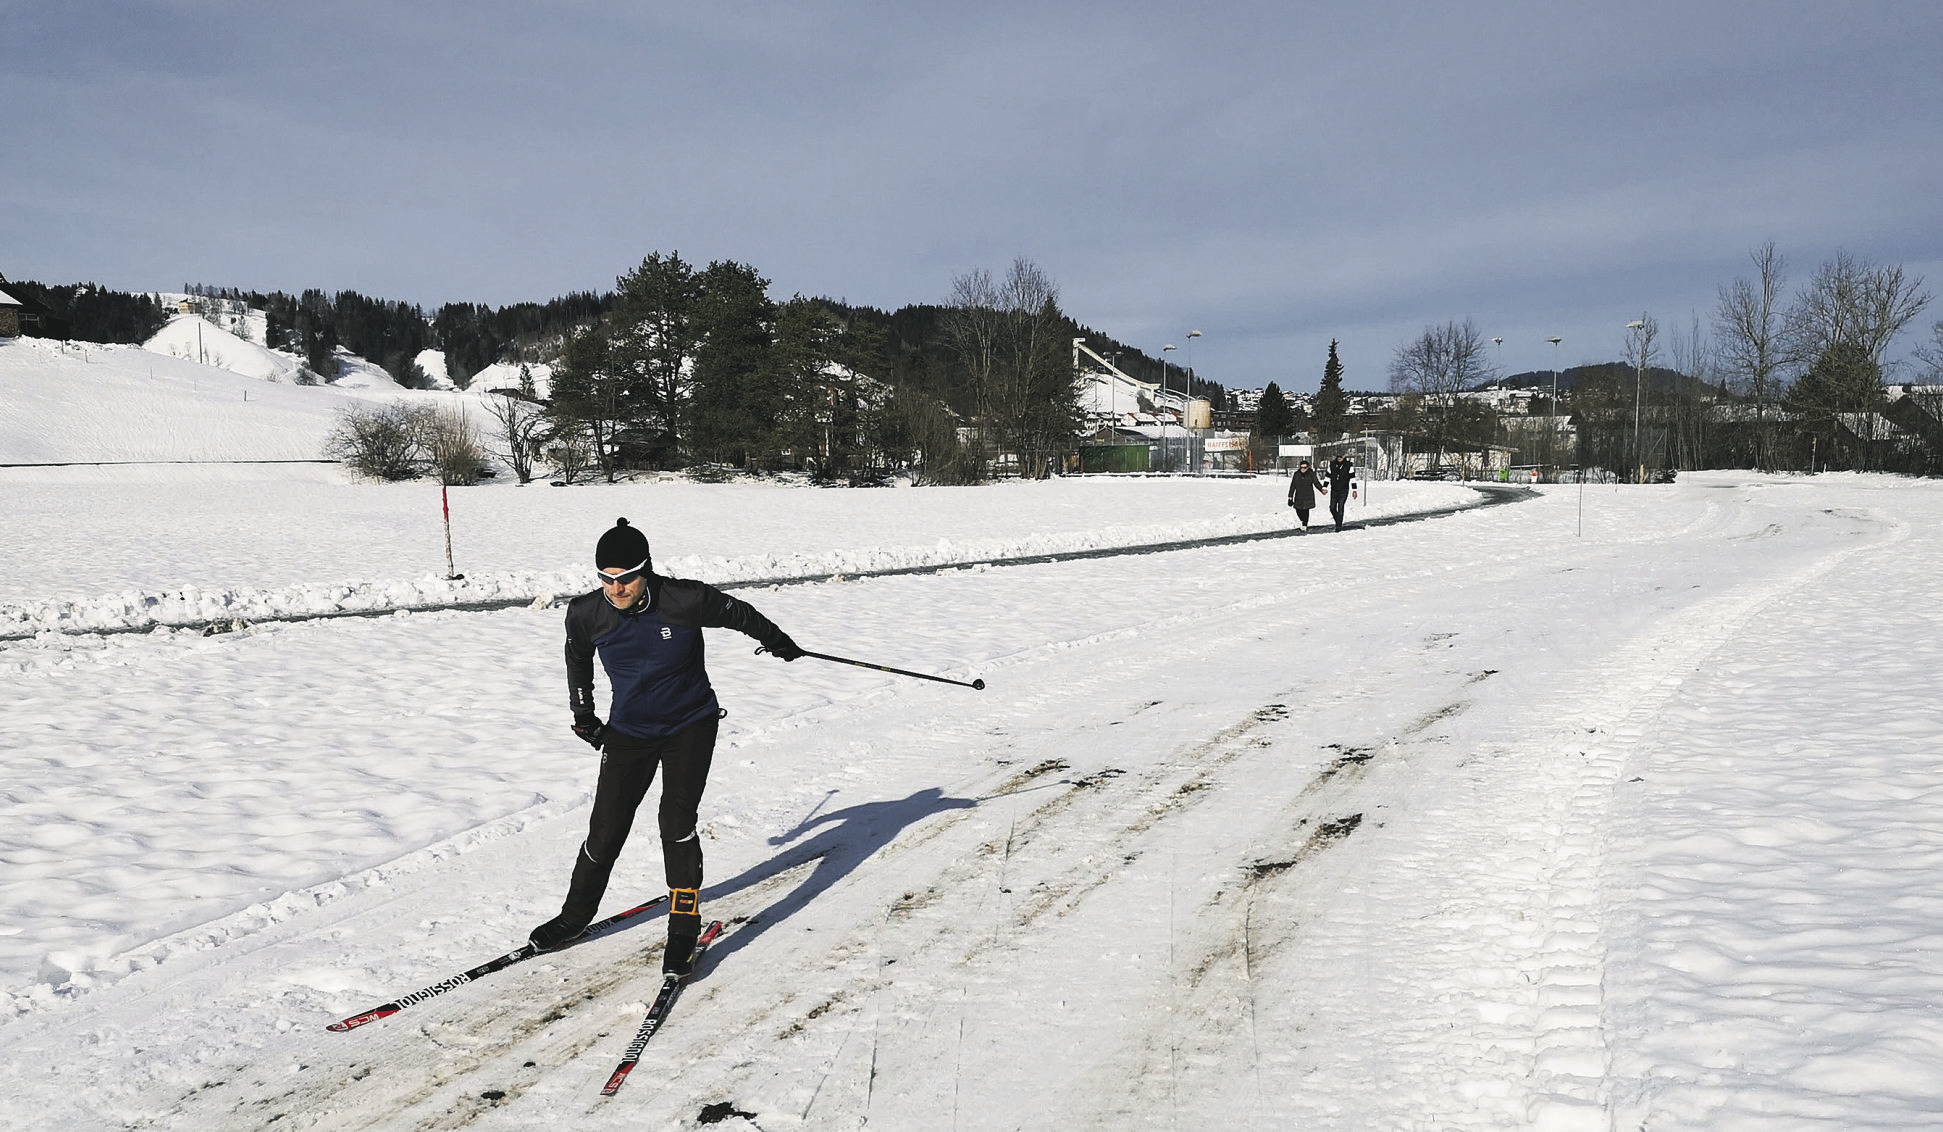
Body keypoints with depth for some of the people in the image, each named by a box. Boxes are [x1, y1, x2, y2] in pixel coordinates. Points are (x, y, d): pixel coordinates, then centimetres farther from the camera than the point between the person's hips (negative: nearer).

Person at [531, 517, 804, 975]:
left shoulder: (686, 601, -22)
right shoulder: (587, 615, -13)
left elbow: (739, 614, -2)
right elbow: (578, 658, 11)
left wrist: (779, 642, 14)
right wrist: (583, 716, 19)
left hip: (691, 725, -2)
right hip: (629, 732, 3)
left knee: (676, 821, -15)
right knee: (605, 832, 2)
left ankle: (684, 927, -2)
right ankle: (576, 915, 25)